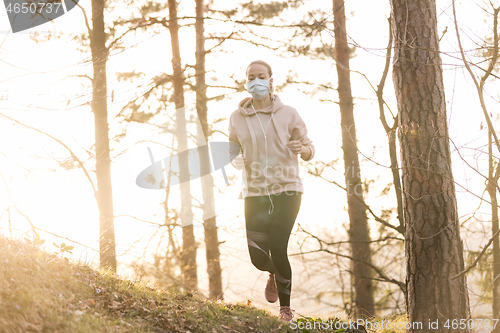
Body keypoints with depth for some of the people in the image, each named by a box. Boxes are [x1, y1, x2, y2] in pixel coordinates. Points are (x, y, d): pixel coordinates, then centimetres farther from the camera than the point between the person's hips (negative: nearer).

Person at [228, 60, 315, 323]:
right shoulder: (237, 118, 5)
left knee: (277, 248, -14)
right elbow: (233, 153, 13)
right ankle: (274, 274, 34)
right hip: (255, 193, 2)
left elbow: (309, 150, 5)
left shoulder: (288, 114, 1)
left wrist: (303, 149, -19)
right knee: (258, 255, -6)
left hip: (287, 190, -2)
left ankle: (286, 308, 6)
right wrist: (239, 160, -11)